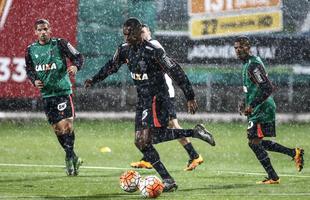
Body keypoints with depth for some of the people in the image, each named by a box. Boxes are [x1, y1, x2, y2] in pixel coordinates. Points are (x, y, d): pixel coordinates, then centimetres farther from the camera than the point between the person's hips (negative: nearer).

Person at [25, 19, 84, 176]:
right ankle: (72, 157, 20)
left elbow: (78, 57, -1)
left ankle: (70, 157, -6)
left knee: (65, 124, -15)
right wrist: (34, 80, 0)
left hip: (63, 91, -4)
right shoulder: (31, 50, 7)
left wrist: (75, 66, -22)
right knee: (57, 128, 7)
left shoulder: (60, 44, -4)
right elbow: (29, 69, 19)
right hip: (46, 93, 4)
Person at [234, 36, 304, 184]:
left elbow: (267, 88, -25)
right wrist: (245, 102, 17)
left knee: (254, 142, -8)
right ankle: (294, 153, 19)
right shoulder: (247, 63, 15)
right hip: (258, 109, 10)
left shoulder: (253, 65, -18)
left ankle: (273, 177, -2)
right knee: (259, 143, 16)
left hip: (262, 109, -10)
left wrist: (252, 106, -23)